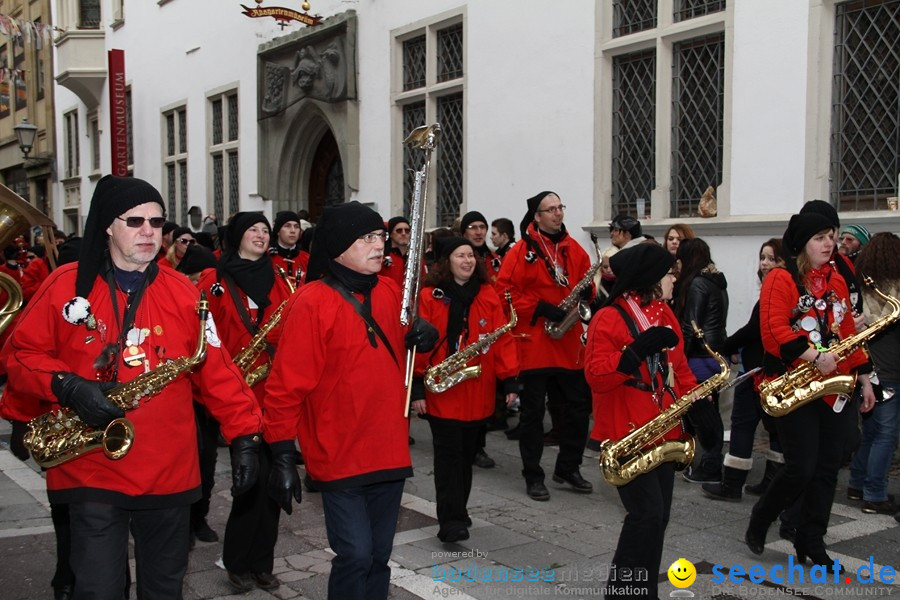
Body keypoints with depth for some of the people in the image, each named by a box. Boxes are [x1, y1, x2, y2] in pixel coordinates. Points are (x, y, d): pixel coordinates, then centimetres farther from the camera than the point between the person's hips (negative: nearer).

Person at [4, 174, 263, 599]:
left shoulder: (183, 293, 1)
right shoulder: (65, 285, -2)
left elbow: (216, 369, 1)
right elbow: (22, 352, 2)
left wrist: (243, 435, -6)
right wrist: (68, 387, -17)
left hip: (169, 473, 2)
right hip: (90, 471, -2)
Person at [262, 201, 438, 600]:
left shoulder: (389, 292, 6)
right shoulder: (311, 301, -13)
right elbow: (288, 384, -14)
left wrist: (424, 337, -1)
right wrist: (282, 454, -16)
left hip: (389, 451, 6)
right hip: (340, 456, -6)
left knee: (379, 557, 14)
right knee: (355, 555, -7)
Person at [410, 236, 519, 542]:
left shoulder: (488, 295, 6)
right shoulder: (429, 296, -5)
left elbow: (502, 338, 4)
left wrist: (509, 379, -2)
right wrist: (417, 386, -10)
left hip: (478, 394, 4)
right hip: (442, 393, -4)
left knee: (467, 454, 13)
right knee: (449, 455, -4)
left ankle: (457, 513, 28)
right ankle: (451, 521, -1)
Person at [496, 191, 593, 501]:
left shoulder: (575, 249, 10)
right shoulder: (521, 251, -6)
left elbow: (587, 283, 16)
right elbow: (505, 290, -11)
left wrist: (585, 295, -7)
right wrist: (540, 308, -18)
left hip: (570, 344, 5)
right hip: (534, 344, -5)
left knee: (578, 406, 11)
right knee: (533, 411, 3)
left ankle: (568, 468, 27)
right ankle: (533, 476, 14)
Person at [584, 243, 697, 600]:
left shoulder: (665, 314, 12)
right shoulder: (609, 319, -12)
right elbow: (596, 377, -20)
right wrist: (639, 351, -30)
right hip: (627, 434, -8)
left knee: (659, 515, 11)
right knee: (647, 513, -11)